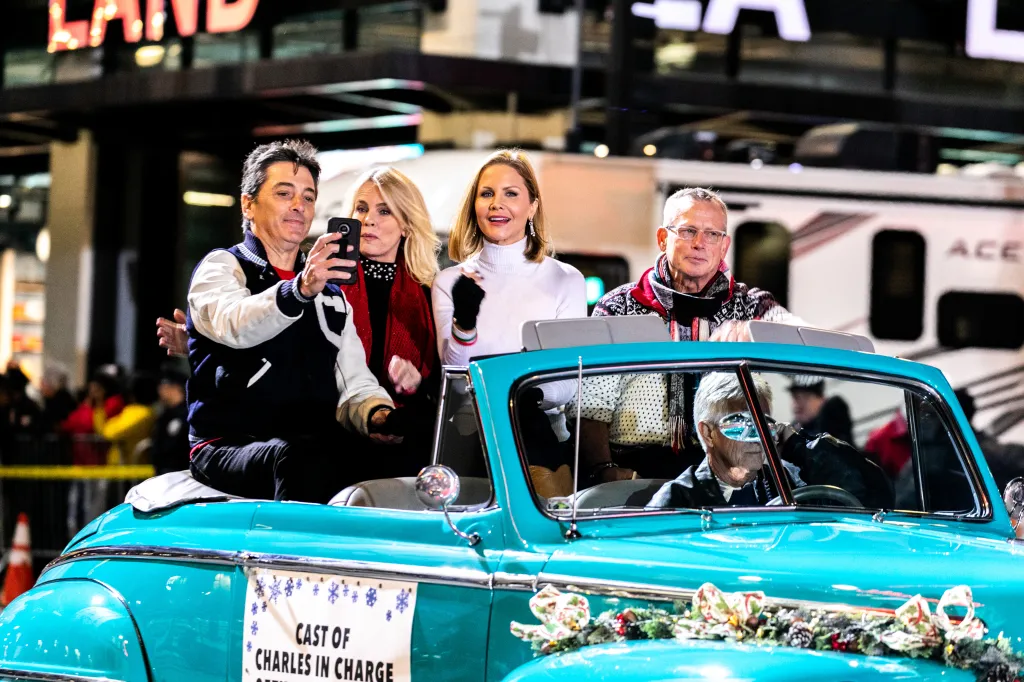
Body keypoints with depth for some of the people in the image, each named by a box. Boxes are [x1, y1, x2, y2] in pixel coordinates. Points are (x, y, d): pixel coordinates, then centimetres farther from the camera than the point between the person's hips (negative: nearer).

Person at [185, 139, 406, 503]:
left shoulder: (331, 292, 26)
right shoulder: (221, 268, 6)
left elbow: (354, 384, 18)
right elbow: (233, 326, -19)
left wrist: (377, 414, -7)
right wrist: (300, 291, -38)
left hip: (319, 451, 5)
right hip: (232, 448, -5)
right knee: (301, 458, -39)